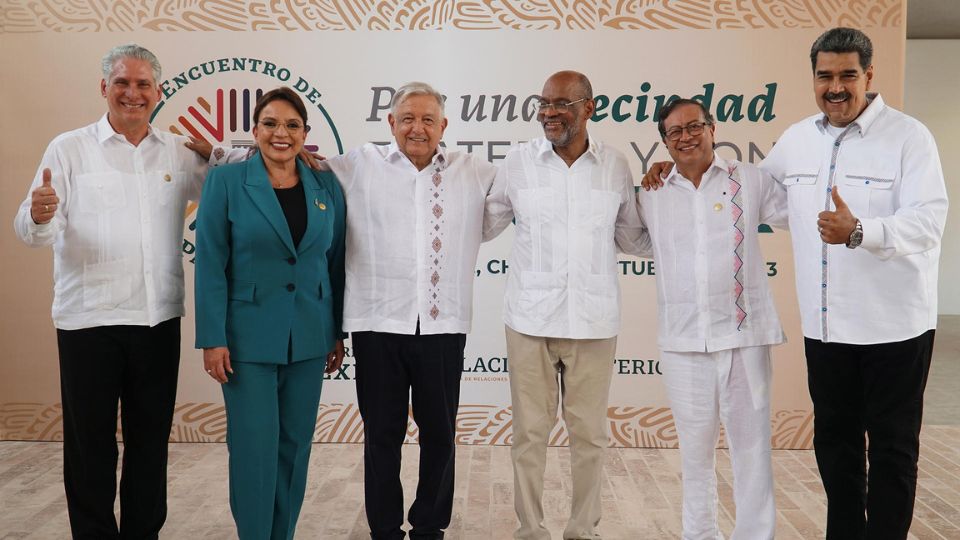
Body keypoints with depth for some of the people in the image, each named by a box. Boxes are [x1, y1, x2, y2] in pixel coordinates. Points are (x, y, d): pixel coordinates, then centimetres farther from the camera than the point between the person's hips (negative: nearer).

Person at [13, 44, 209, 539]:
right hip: (88, 319, -3)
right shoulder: (69, 148, -1)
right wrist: (39, 216, -30)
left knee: (151, 441, 13)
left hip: (159, 319, 3)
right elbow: (32, 231, -6)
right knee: (90, 445, 7)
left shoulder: (180, 153, 8)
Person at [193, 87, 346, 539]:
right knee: (255, 446, 0)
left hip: (309, 337, 3)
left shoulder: (326, 186, 5)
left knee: (295, 443, 11)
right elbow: (211, 264, -6)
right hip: (248, 336, -3)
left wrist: (338, 333, 8)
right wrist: (212, 339, -11)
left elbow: (335, 262, 9)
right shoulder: (225, 181, -4)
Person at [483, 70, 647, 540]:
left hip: (594, 322, 1)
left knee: (589, 434, 9)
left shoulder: (616, 166, 4)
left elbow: (631, 238, 13)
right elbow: (483, 227, 9)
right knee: (529, 433, 5)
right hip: (530, 320, -1)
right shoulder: (518, 161, 1)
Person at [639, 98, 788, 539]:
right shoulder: (652, 196, 9)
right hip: (682, 340, 2)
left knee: (751, 444, 4)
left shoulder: (750, 180, 1)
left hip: (743, 333, -2)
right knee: (694, 448, 14)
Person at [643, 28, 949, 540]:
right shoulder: (796, 139, 8)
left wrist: (859, 232, -38)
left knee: (891, 449, 7)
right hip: (824, 326, 5)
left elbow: (926, 222, -20)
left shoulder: (908, 136, -9)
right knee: (834, 442, 16)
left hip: (893, 326, -5)